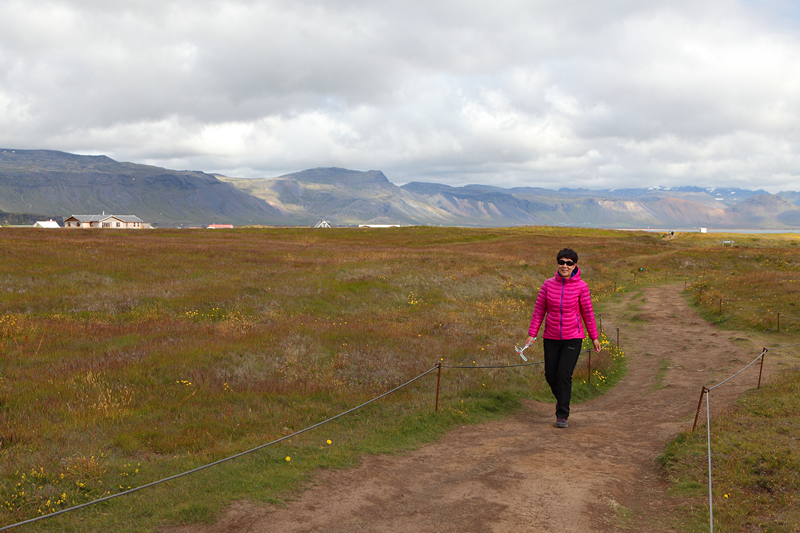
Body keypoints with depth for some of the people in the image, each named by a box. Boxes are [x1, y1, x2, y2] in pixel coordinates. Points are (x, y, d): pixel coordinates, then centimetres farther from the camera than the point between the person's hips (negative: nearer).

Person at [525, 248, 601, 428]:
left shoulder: (581, 286, -6)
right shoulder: (548, 284, -2)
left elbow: (587, 312, 2)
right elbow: (539, 310, 2)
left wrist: (594, 337, 7)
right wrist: (532, 334, -3)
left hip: (573, 338, -3)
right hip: (551, 338, 3)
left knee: (564, 375, -11)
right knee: (550, 376, 8)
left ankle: (562, 415, 2)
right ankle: (561, 399, 39)